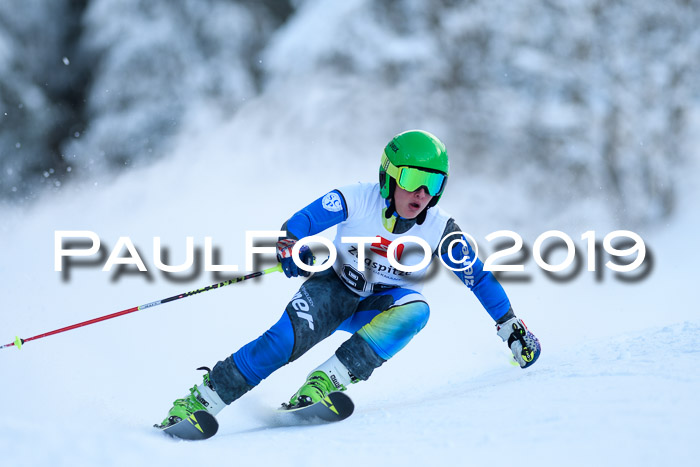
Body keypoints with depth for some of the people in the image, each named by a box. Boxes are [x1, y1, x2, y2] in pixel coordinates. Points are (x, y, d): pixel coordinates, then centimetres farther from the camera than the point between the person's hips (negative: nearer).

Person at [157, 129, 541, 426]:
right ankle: (203, 399, -25)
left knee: (415, 309, -34)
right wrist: (291, 250, -34)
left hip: (383, 307, 2)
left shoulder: (439, 230, -12)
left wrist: (511, 325, 0)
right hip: (337, 290, -2)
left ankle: (329, 380, -41)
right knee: (289, 336, -31)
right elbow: (295, 226, -12)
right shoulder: (356, 200, -16)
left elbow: (479, 278, -1)